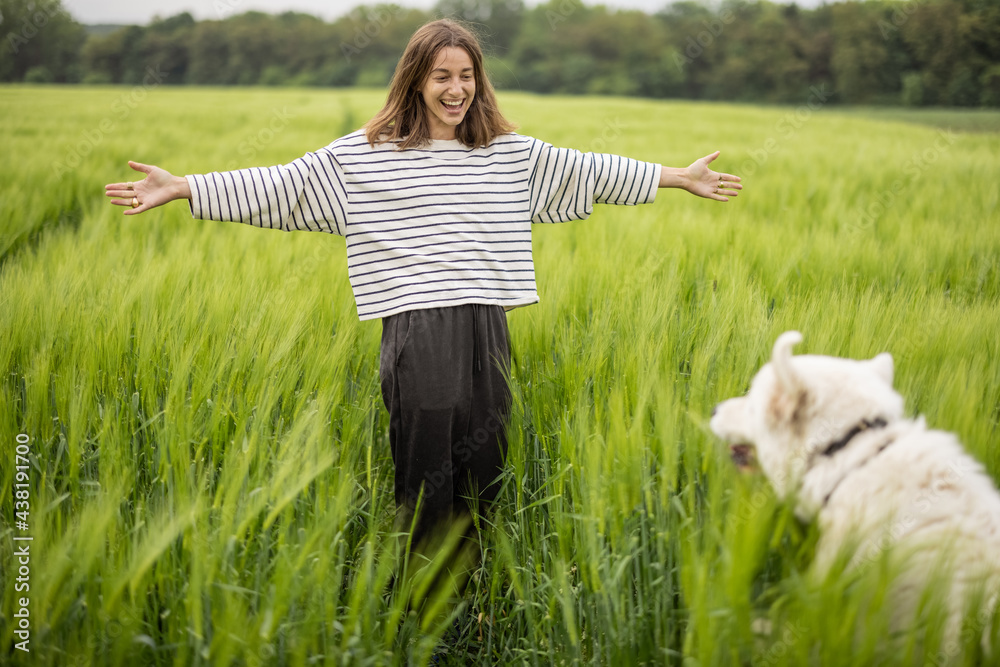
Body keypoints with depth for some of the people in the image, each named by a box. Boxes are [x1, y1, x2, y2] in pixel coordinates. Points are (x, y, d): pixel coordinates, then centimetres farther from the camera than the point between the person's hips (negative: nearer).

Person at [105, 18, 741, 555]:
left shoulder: (514, 154, 11)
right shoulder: (363, 156, 2)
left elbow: (590, 170, 18)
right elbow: (280, 182, 1)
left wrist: (680, 176, 22)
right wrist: (180, 187, -5)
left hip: (488, 331, 3)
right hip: (417, 333, -3)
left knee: (483, 479, 8)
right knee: (425, 487, 0)